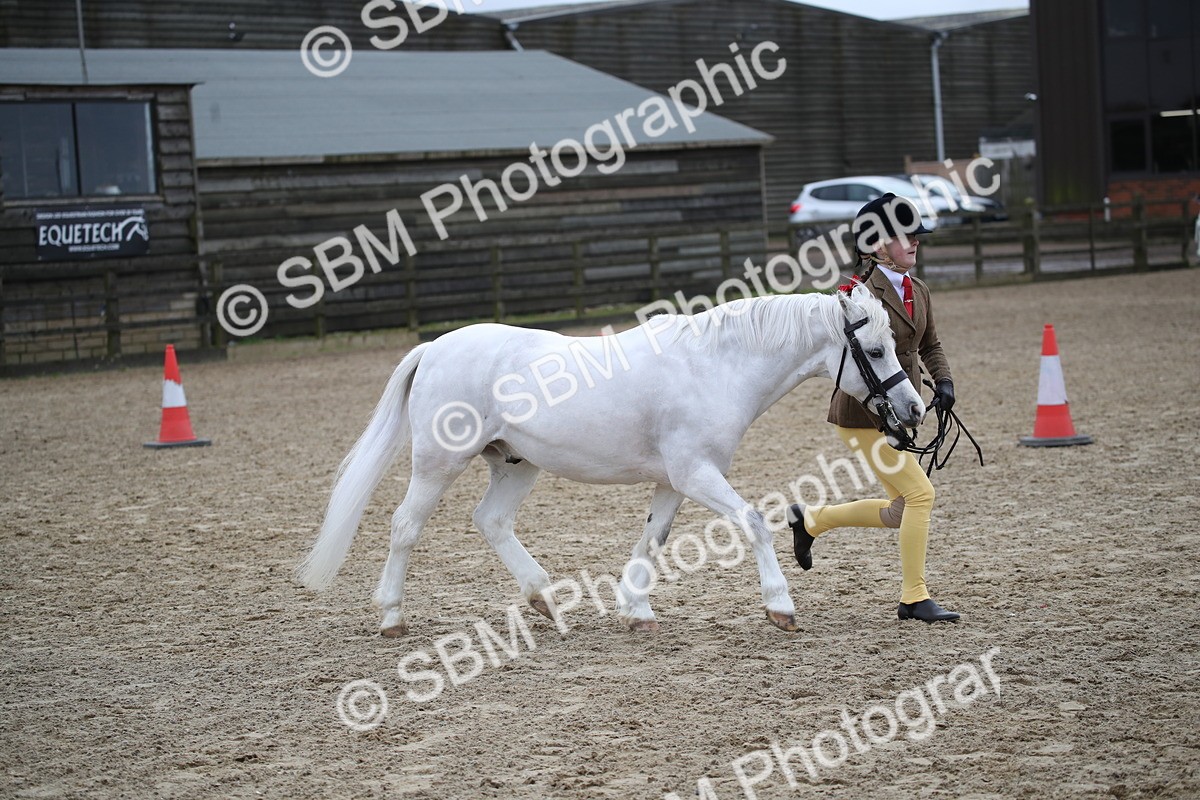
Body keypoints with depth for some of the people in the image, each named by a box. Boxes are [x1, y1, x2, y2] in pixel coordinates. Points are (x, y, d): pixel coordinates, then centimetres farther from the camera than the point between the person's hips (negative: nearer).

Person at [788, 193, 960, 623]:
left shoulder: (919, 292, 8)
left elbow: (929, 345, 21)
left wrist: (943, 381, 2)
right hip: (864, 414, -9)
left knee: (900, 511, 12)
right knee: (919, 493, -12)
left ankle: (810, 519, 29)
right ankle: (914, 599, -2)